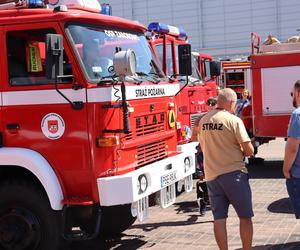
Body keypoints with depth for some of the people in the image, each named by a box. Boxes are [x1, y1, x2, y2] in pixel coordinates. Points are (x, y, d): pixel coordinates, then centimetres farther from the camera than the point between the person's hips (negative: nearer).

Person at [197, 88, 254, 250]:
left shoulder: (203, 121, 6)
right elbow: (249, 150, -12)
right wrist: (241, 152, 8)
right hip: (233, 173, -5)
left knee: (219, 218, 9)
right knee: (245, 217, 8)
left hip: (211, 174, 5)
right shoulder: (234, 120, -11)